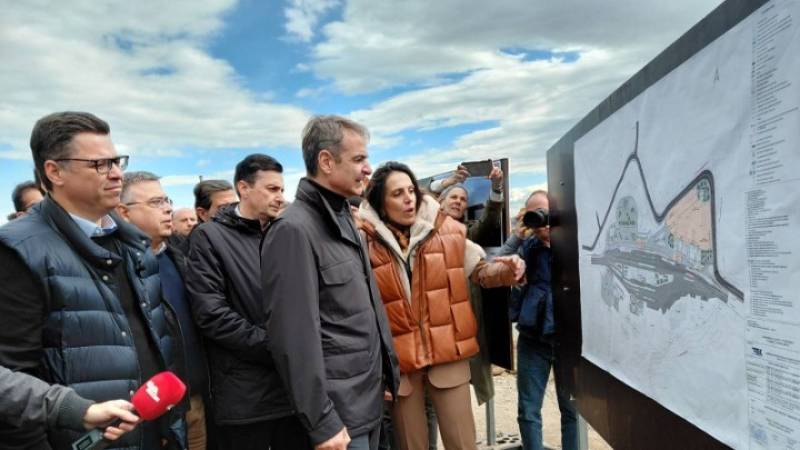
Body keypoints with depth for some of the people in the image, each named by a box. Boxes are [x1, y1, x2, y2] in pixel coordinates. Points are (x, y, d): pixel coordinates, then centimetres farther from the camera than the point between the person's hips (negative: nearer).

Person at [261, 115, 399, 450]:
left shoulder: (344, 218, 9)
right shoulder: (294, 230, -19)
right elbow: (295, 337, -22)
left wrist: (386, 370, 14)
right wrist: (320, 422, -18)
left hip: (369, 397, 8)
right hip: (338, 410, -8)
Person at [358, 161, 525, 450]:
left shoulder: (448, 230, 2)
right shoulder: (365, 242, -6)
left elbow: (479, 271, 9)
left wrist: (505, 271, -9)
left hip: (449, 354, 1)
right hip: (399, 362, -1)